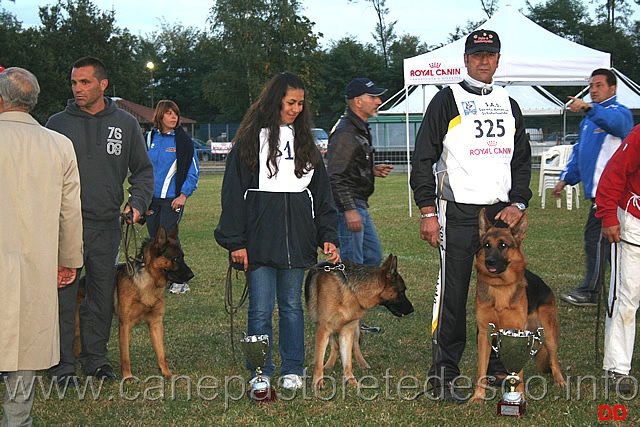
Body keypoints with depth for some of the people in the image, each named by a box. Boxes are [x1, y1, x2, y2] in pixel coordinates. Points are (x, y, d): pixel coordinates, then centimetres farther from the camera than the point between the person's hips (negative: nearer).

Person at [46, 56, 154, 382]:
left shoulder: (126, 124, 7)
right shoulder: (58, 123, 3)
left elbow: (143, 170, 14)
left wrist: (137, 202, -3)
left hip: (107, 224, 2)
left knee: (103, 294, 10)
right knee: (63, 295, -3)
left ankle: (95, 358, 23)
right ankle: (63, 363, 8)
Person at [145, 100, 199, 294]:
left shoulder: (183, 140, -4)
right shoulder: (150, 138, 7)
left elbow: (193, 170, -1)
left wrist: (184, 194, -9)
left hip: (173, 198, -4)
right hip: (151, 197, 5)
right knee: (155, 238, 8)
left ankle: (180, 280, -3)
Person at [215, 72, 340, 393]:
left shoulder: (304, 141, 14)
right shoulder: (251, 139, -1)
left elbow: (321, 192, 15)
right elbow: (233, 193, -2)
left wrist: (328, 236, 6)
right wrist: (236, 242, -7)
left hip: (296, 239, 4)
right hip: (259, 239, -4)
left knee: (292, 305, 10)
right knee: (260, 309, 0)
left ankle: (292, 370, 21)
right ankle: (261, 373, 13)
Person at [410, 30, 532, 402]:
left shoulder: (509, 105, 16)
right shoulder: (448, 100, 1)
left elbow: (522, 159, 19)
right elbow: (424, 158, -2)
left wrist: (517, 204, 4)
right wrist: (428, 212, -9)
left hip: (502, 212, 5)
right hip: (459, 212, -5)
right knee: (453, 294, -6)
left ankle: (499, 364, 22)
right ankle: (443, 375, 0)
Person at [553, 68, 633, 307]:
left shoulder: (619, 113, -8)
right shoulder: (588, 120, 21)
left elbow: (613, 120, -33)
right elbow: (579, 152, 26)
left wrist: (588, 108, -50)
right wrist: (566, 178, 17)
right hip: (596, 189, 9)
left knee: (595, 236, -8)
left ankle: (589, 291, -2)